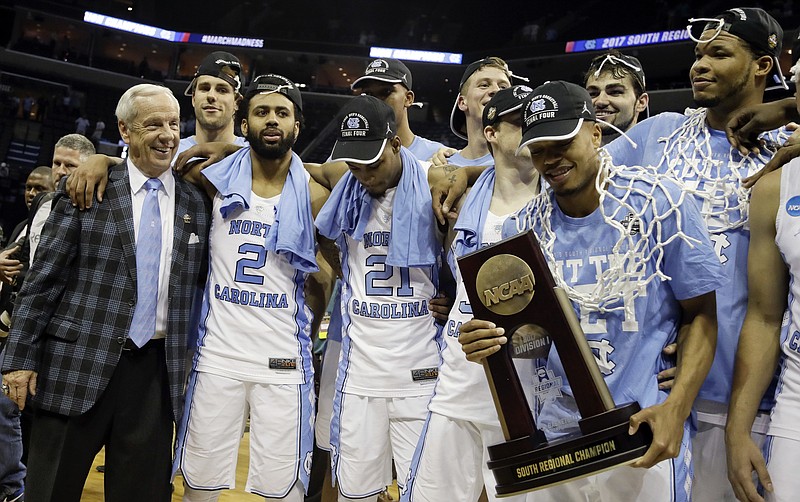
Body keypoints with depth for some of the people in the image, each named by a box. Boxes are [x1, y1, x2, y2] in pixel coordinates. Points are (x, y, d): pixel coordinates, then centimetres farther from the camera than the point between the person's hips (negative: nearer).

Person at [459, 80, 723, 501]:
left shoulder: (660, 201, -10)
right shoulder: (524, 226, 0)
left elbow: (701, 314, -6)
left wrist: (676, 408, -19)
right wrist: (483, 341, -15)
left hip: (644, 430, -3)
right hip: (557, 427, 3)